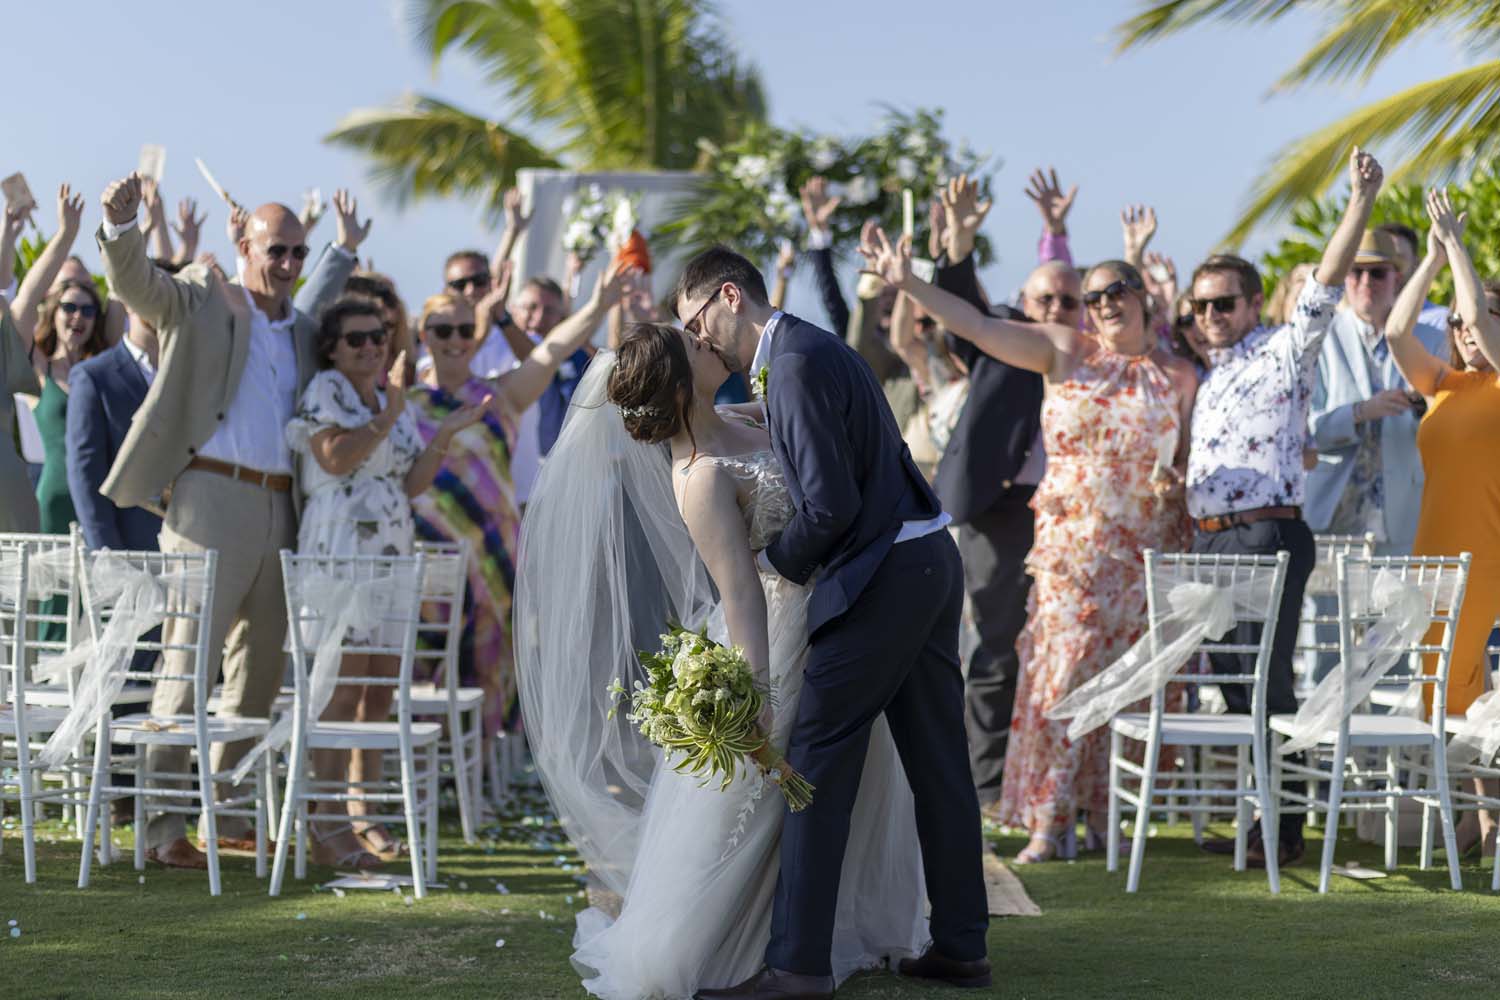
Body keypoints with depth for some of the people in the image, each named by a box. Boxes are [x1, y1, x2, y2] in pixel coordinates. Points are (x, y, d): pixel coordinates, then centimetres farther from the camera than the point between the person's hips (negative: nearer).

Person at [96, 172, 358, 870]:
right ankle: (160, 827, -12)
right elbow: (135, 283, -17)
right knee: (190, 663, -11)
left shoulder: (303, 330, 18)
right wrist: (120, 222, -34)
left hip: (279, 511, 7)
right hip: (213, 499, -7)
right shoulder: (201, 302, 0)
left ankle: (225, 815, 21)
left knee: (260, 670, 11)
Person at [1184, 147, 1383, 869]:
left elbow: (1324, 287, -14)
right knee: (1230, 683, 10)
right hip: (1207, 540, 8)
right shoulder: (1208, 372, 20)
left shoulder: (1282, 353, -2)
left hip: (1266, 536, -8)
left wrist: (1361, 202, -21)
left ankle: (1284, 830, -5)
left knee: (1265, 684, -9)